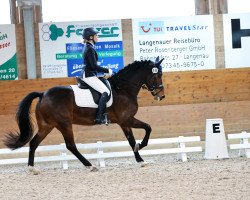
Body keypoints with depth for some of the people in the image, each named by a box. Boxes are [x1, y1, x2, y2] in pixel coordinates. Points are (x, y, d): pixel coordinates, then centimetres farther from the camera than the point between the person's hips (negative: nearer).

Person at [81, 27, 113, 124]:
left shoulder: (87, 47, 16)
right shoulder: (90, 49, -16)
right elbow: (94, 66, -21)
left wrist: (104, 71, 16)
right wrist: (107, 71, -10)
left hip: (87, 74, 11)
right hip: (89, 75, -11)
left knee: (105, 90, 14)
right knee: (105, 92, -17)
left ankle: (103, 114, 13)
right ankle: (99, 117, -20)